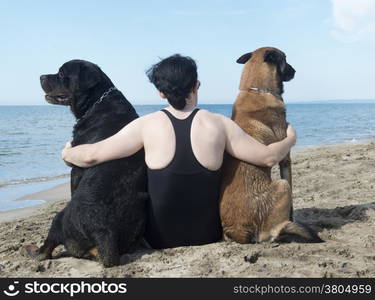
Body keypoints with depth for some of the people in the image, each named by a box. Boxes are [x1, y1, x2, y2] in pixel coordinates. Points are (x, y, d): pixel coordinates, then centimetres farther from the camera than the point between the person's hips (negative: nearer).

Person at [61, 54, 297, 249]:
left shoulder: (147, 125, -11)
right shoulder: (219, 124, -10)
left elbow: (91, 156, -8)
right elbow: (268, 157, -3)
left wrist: (67, 153, 14)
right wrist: (290, 139, 17)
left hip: (161, 239, -1)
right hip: (209, 236, 1)